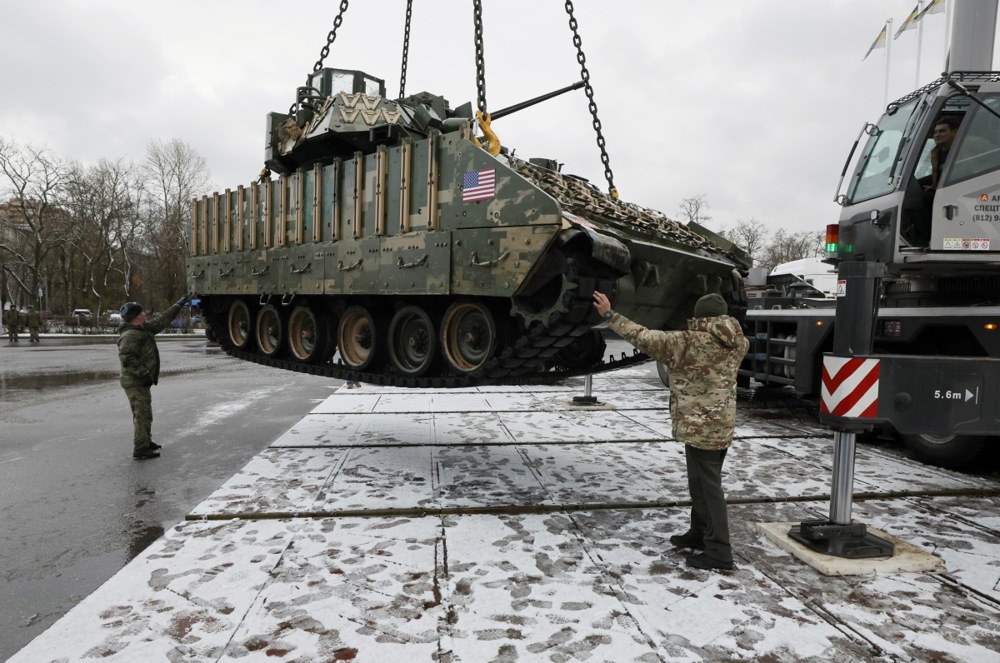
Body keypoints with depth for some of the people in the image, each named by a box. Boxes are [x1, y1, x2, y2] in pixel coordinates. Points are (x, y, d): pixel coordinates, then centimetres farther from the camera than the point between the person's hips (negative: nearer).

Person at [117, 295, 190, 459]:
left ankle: (146, 441, 33)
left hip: (141, 381, 10)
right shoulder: (130, 335, -19)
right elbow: (126, 358, -27)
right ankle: (140, 448, -4)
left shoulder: (144, 329, 11)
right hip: (135, 382, -10)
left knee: (145, 413, 20)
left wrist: (178, 305, 24)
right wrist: (144, 373, -26)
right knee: (142, 414, -8)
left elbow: (161, 320, 21)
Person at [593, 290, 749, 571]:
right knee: (702, 482, 21)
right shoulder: (736, 343, 3)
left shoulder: (688, 342, -18)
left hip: (699, 427, -8)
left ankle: (719, 551, 2)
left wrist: (610, 315, -11)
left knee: (707, 487, -3)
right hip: (722, 425, 8)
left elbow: (644, 338, -17)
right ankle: (700, 532, 34)